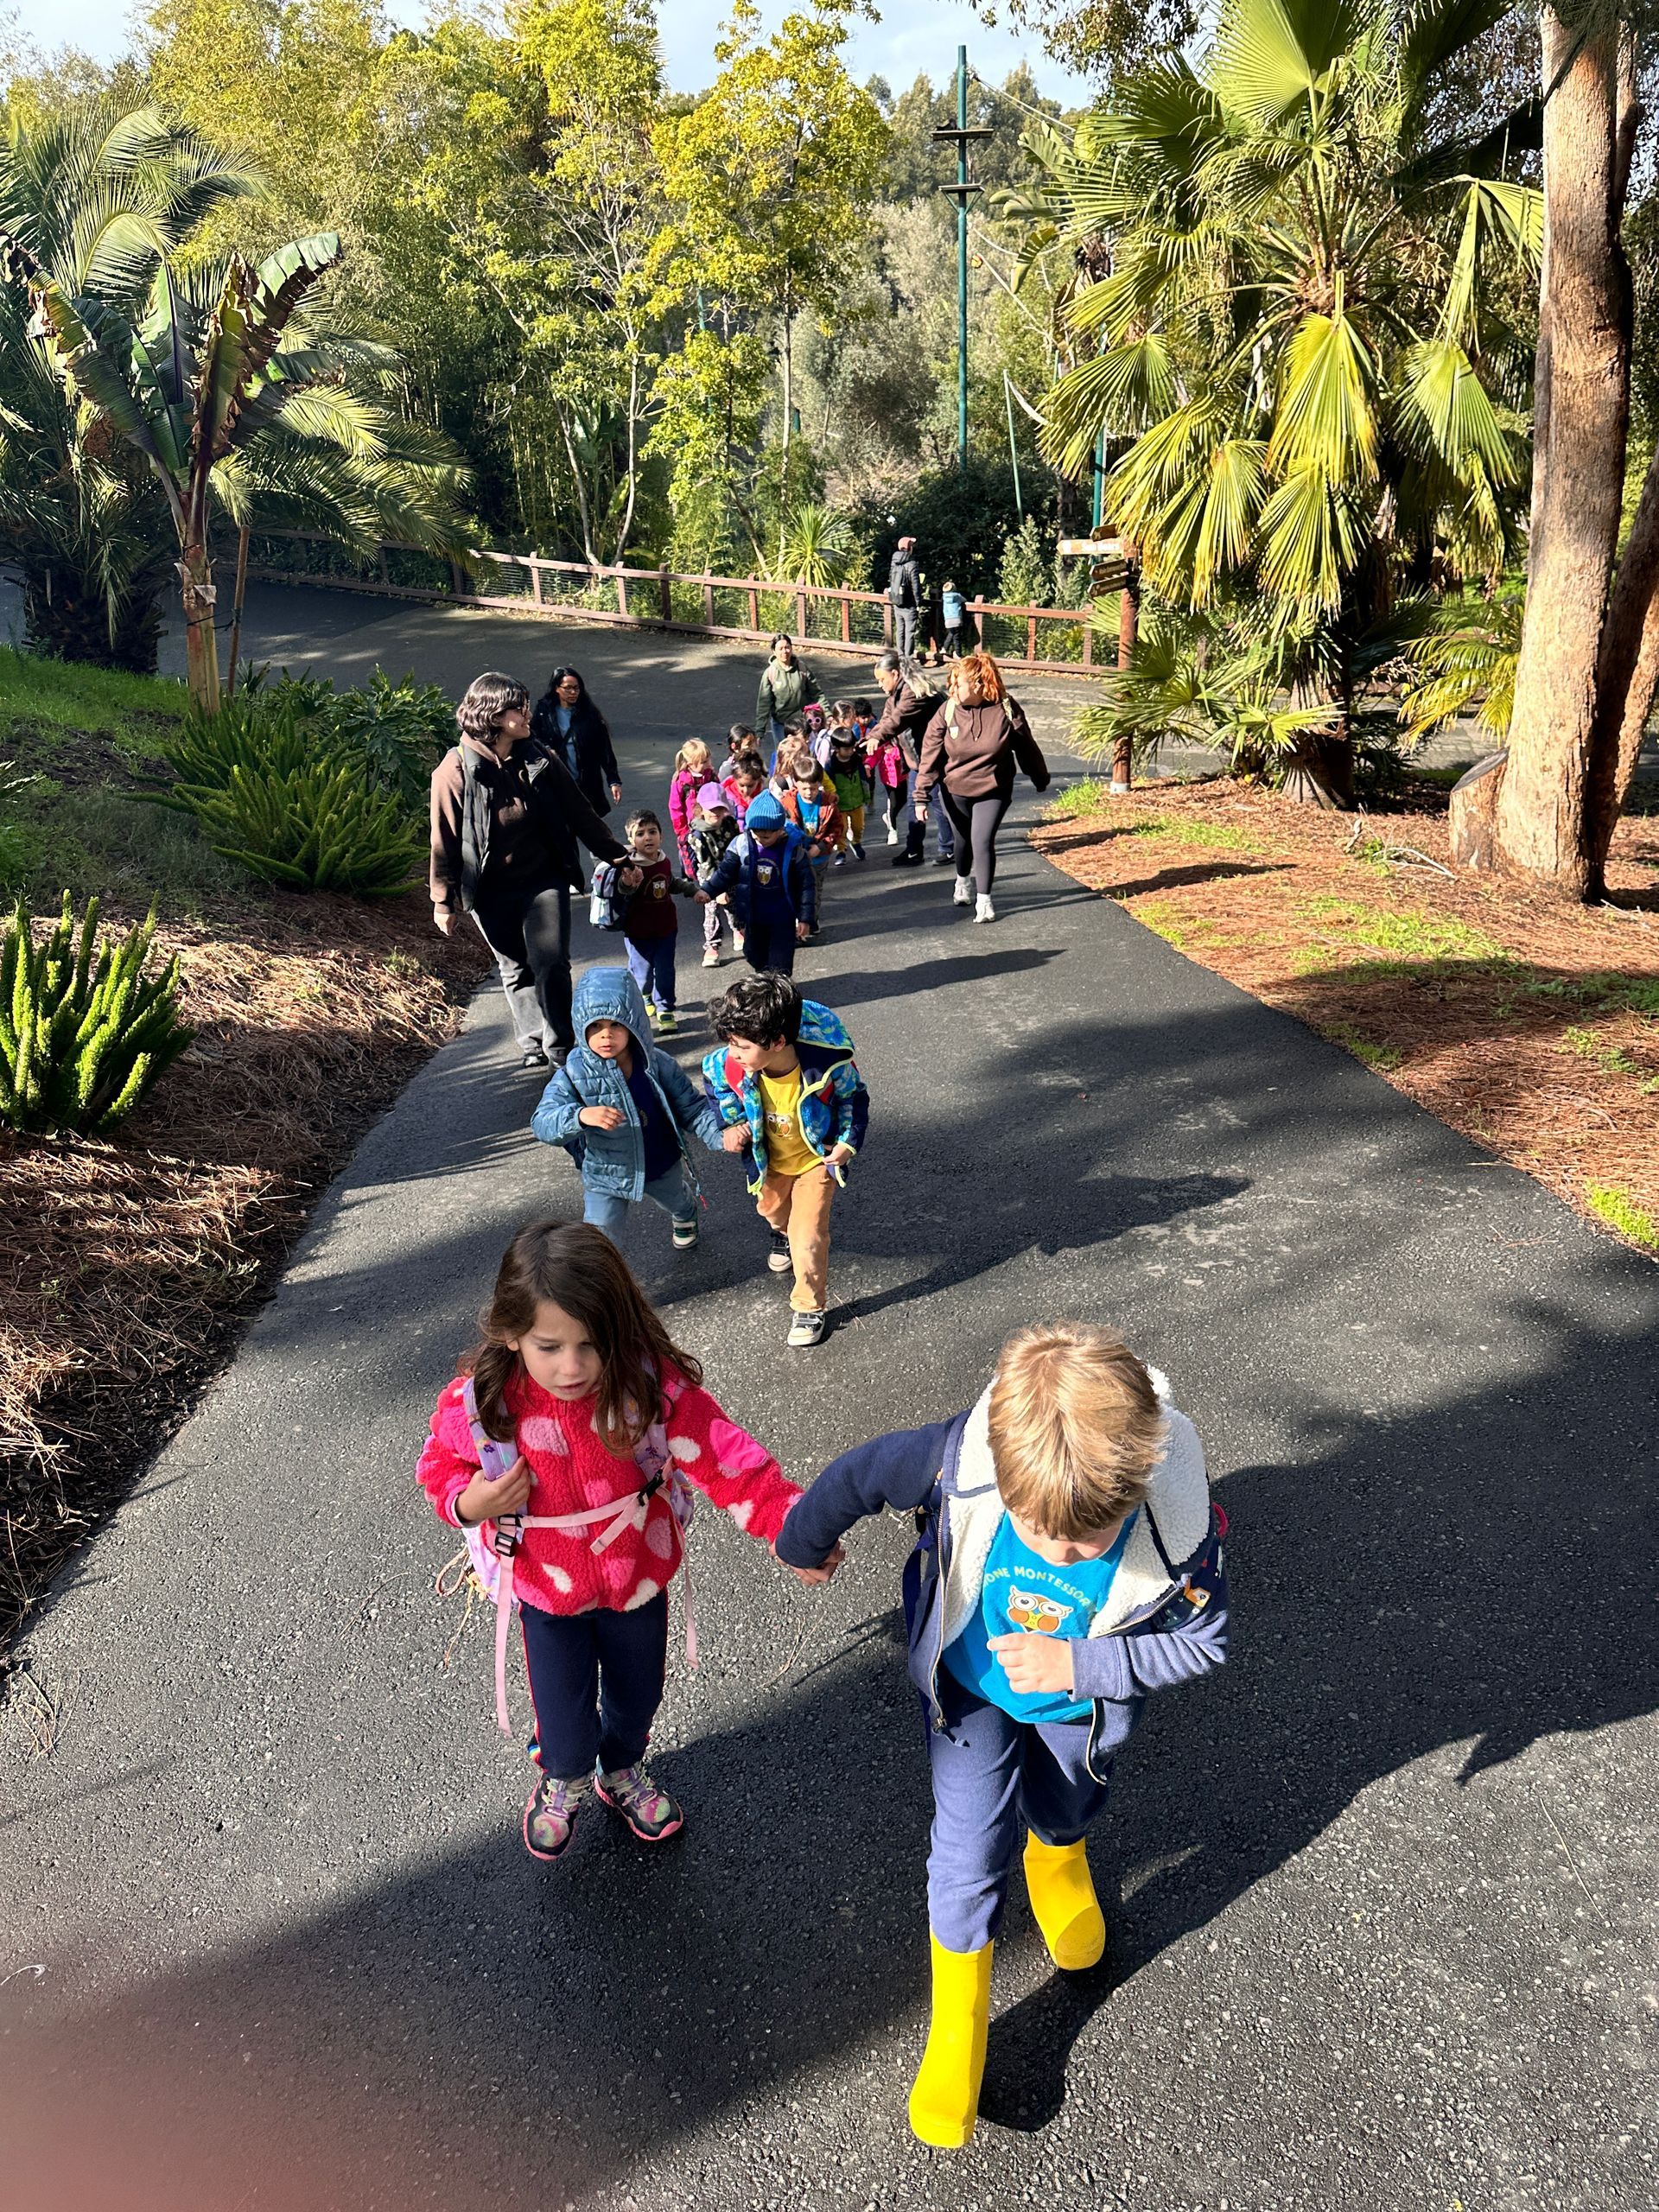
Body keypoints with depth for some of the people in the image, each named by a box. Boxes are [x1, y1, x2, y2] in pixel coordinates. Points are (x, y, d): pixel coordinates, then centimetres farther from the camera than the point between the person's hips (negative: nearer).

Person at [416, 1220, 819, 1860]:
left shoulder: (649, 1383, -28)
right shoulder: (479, 1401, -26)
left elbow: (724, 1455, -29)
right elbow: (441, 1464, -6)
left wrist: (793, 1526, -42)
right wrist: (466, 1504, -28)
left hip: (638, 1574, 1)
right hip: (548, 1590, -1)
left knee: (637, 1698, 25)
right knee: (567, 1731, 8)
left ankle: (621, 1772, 61)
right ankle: (564, 1780, 48)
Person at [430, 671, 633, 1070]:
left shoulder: (540, 760, -1)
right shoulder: (455, 770, -10)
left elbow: (580, 813, 7)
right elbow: (445, 840, -5)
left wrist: (617, 856, 8)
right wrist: (444, 900, -3)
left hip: (544, 881, 1)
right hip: (491, 893, -1)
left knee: (551, 963, -6)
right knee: (516, 970, 11)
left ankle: (559, 1045, 7)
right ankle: (532, 1046, 25)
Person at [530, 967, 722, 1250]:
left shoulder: (657, 1065, -22)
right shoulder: (573, 1074, -26)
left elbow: (691, 1107, -14)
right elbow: (542, 1123, -33)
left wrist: (718, 1136, -33)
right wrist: (580, 1116, -54)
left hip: (663, 1169, 3)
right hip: (606, 1175, -3)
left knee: (678, 1204, 34)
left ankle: (684, 1219, 72)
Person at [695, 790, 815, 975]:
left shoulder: (793, 848, -16)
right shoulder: (741, 844, -10)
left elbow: (806, 885, -9)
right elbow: (725, 872, -4)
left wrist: (806, 918, -8)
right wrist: (706, 890, -19)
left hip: (782, 919, -3)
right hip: (754, 918, 3)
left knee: (780, 966, 2)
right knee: (756, 958, 18)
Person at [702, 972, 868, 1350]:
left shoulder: (828, 1065, -39)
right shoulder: (729, 1065, -33)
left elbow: (854, 1099, -14)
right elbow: (714, 1079, -4)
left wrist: (848, 1142, -19)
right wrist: (732, 1123, -12)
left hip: (815, 1159, -4)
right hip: (769, 1159, 4)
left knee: (808, 1236, -7)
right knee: (771, 1209, 31)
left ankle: (811, 1306, 19)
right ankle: (783, 1232, 70)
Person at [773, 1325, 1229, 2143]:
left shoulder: (1181, 1523, -40)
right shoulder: (960, 1459, -41)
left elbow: (1201, 1641, -19)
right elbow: (858, 1475, -20)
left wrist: (1079, 1664, -31)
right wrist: (803, 1542, 1)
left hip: (1081, 1703, 1)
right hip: (970, 1683, -1)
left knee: (1064, 1814, 29)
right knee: (967, 1855, 3)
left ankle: (1057, 1857, 68)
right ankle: (956, 2030, 31)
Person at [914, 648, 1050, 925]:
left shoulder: (1006, 709, -15)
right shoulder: (948, 711, -13)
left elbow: (1026, 747, -2)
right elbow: (930, 756, -10)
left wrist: (1041, 780, 10)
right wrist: (921, 797, -12)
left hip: (993, 791, -2)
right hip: (955, 791, 2)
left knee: (983, 841, -12)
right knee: (964, 840, 18)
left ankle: (984, 901, 3)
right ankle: (963, 882, 47)